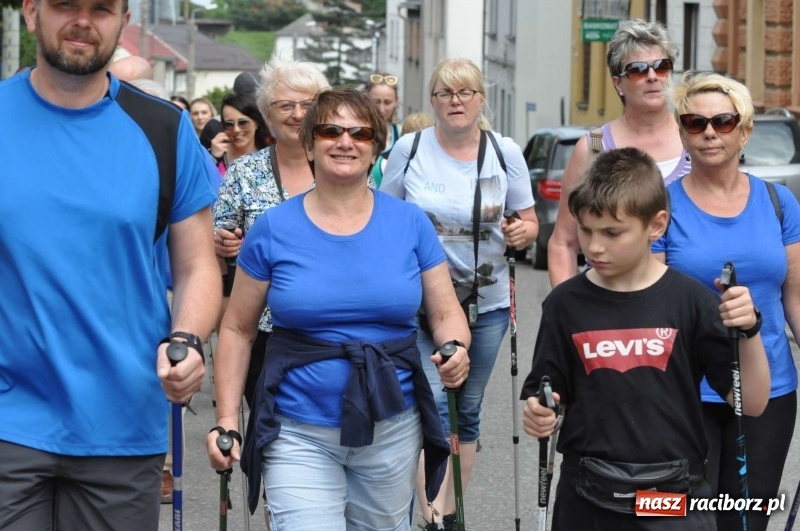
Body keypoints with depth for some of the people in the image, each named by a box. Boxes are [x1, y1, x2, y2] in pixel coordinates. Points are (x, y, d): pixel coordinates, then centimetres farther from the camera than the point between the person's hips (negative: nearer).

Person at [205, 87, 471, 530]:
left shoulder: (410, 223, 2)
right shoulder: (273, 228, -2)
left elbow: (446, 312, 7)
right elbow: (237, 330, 3)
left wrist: (456, 349, -15)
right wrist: (227, 418, -4)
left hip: (391, 430, 2)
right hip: (299, 434, -2)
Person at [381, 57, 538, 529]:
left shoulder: (505, 152, -1)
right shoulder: (410, 149, -4)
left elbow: (529, 221, 5)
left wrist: (522, 232, -17)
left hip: (487, 301, 2)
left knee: (467, 410, 12)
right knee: (432, 402, -13)